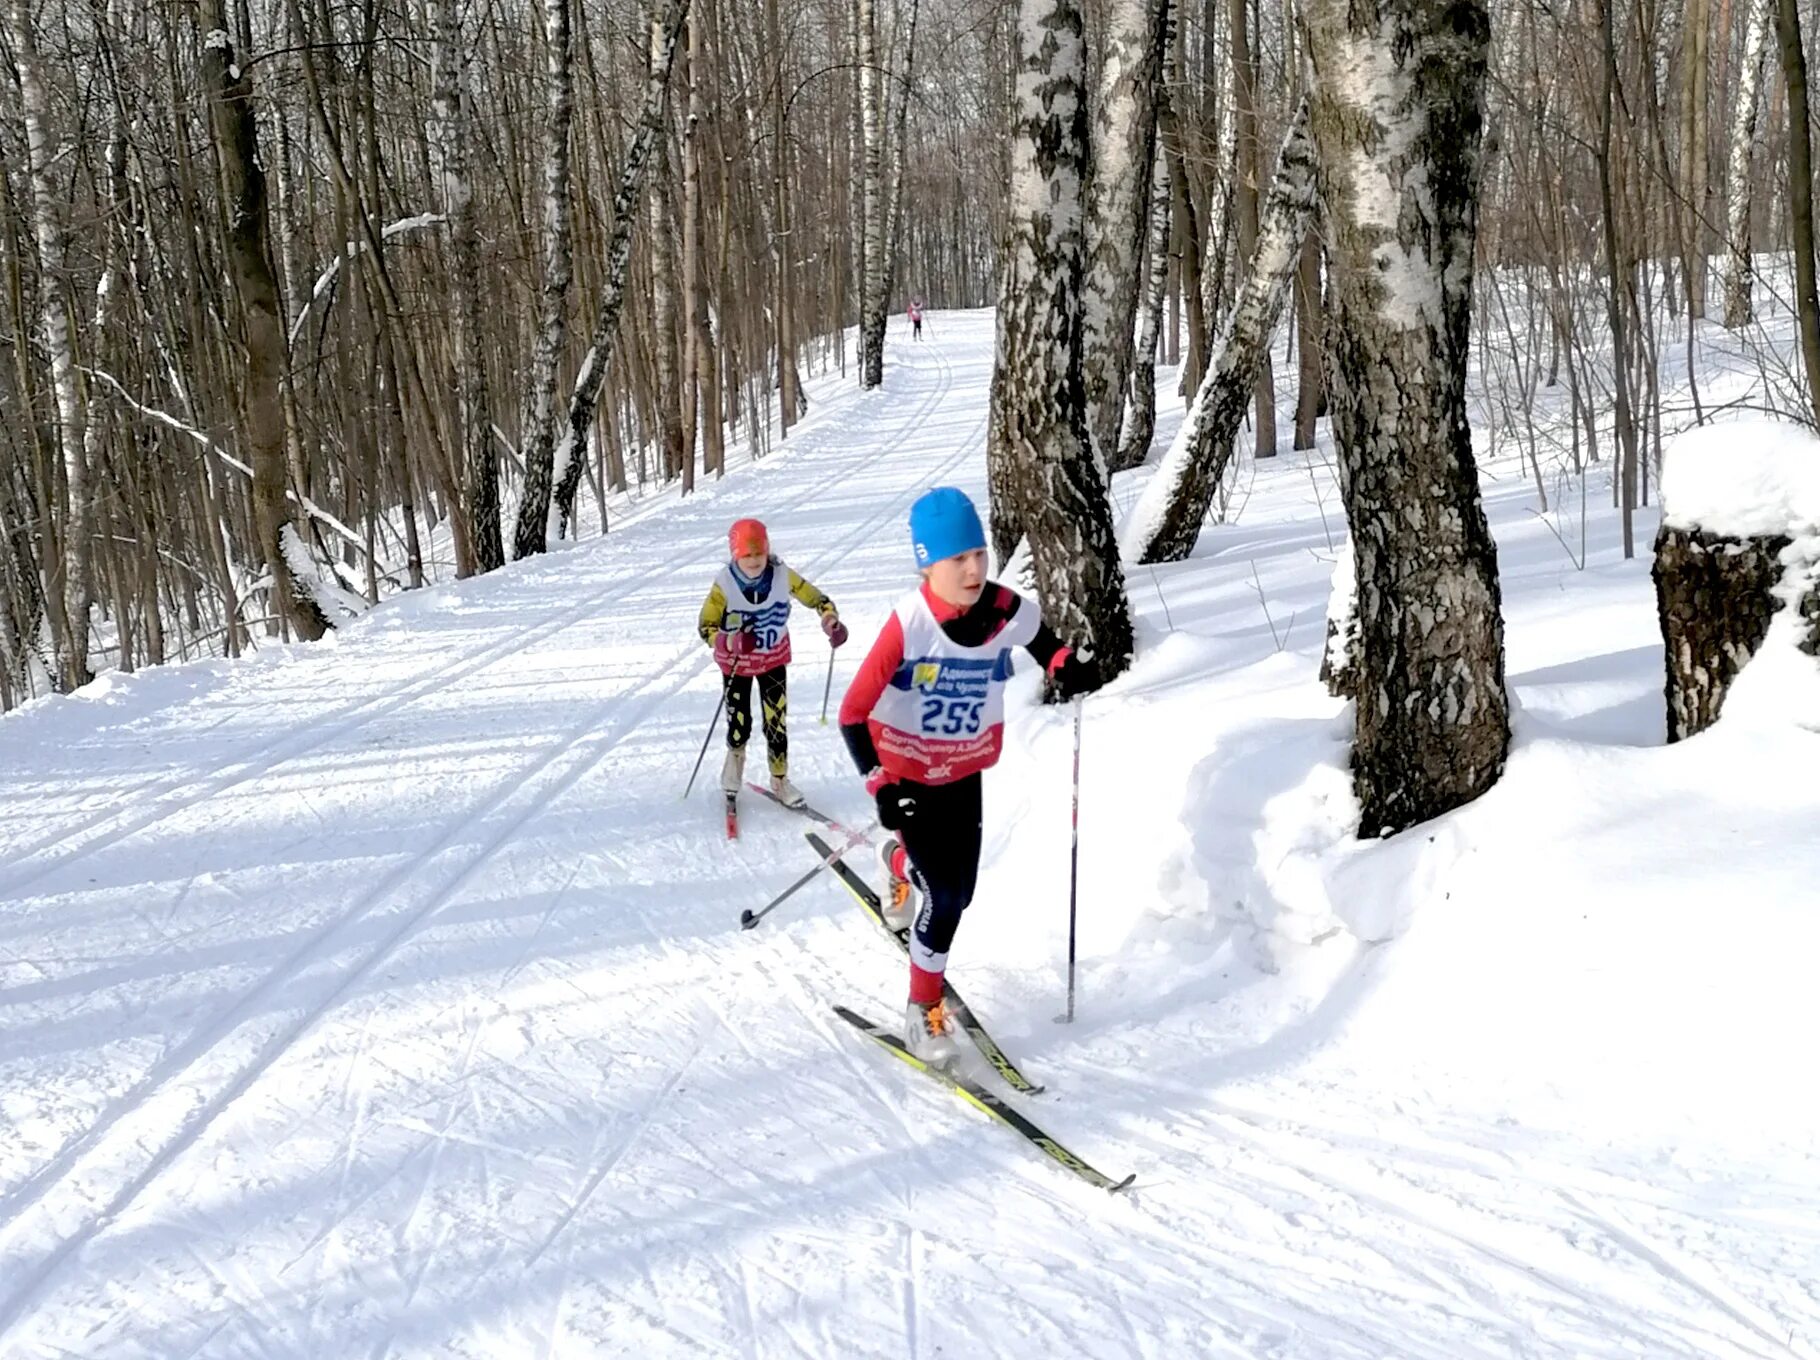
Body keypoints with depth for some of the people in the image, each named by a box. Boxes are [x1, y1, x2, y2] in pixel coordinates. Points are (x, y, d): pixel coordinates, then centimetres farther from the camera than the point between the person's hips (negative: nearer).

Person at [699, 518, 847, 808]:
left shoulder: (782, 576, -20)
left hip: (773, 657, 1)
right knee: (740, 723, 8)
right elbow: (705, 626, -19)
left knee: (777, 721, 1)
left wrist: (831, 621, -29)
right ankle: (735, 757, 44)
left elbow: (815, 597, -10)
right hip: (736, 662, -1)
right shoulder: (724, 584, -24)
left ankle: (780, 779, 21)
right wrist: (732, 642, -39)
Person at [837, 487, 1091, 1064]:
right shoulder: (909, 624, -27)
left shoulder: (1008, 612, -15)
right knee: (945, 896, -10)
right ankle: (923, 1011, 11)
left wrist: (1065, 667, -9)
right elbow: (852, 714, -24)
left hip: (965, 772, 4)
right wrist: (880, 787, -32)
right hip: (906, 774, -4)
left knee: (960, 891, 11)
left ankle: (902, 864, 47)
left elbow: (1044, 642, 11)